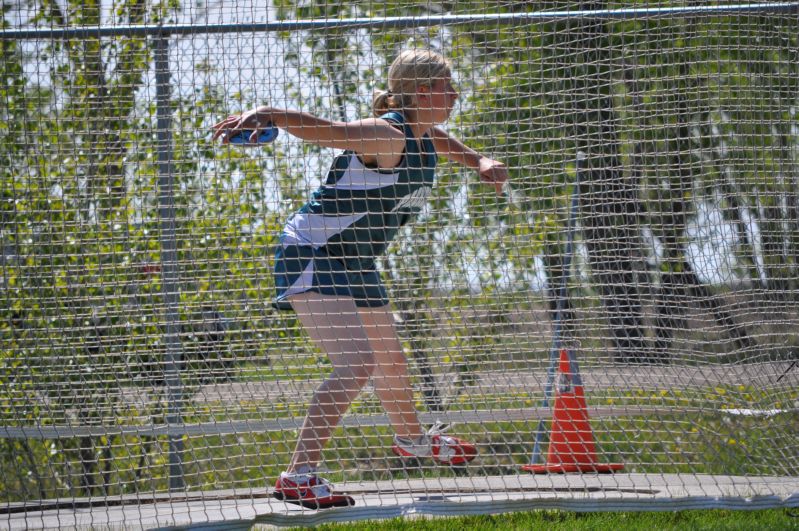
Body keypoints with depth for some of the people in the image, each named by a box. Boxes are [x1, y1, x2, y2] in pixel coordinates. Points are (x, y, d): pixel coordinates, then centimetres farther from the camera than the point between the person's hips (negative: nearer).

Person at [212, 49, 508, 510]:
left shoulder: (428, 139, 4)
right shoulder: (385, 135, -24)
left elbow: (458, 150, 25)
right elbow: (324, 130, -39)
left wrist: (484, 164, 0)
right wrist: (268, 115, -59)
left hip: (356, 265, 9)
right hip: (312, 256, -9)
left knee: (391, 362, 25)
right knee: (358, 362, -24)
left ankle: (413, 438, 54)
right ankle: (299, 475, -25)